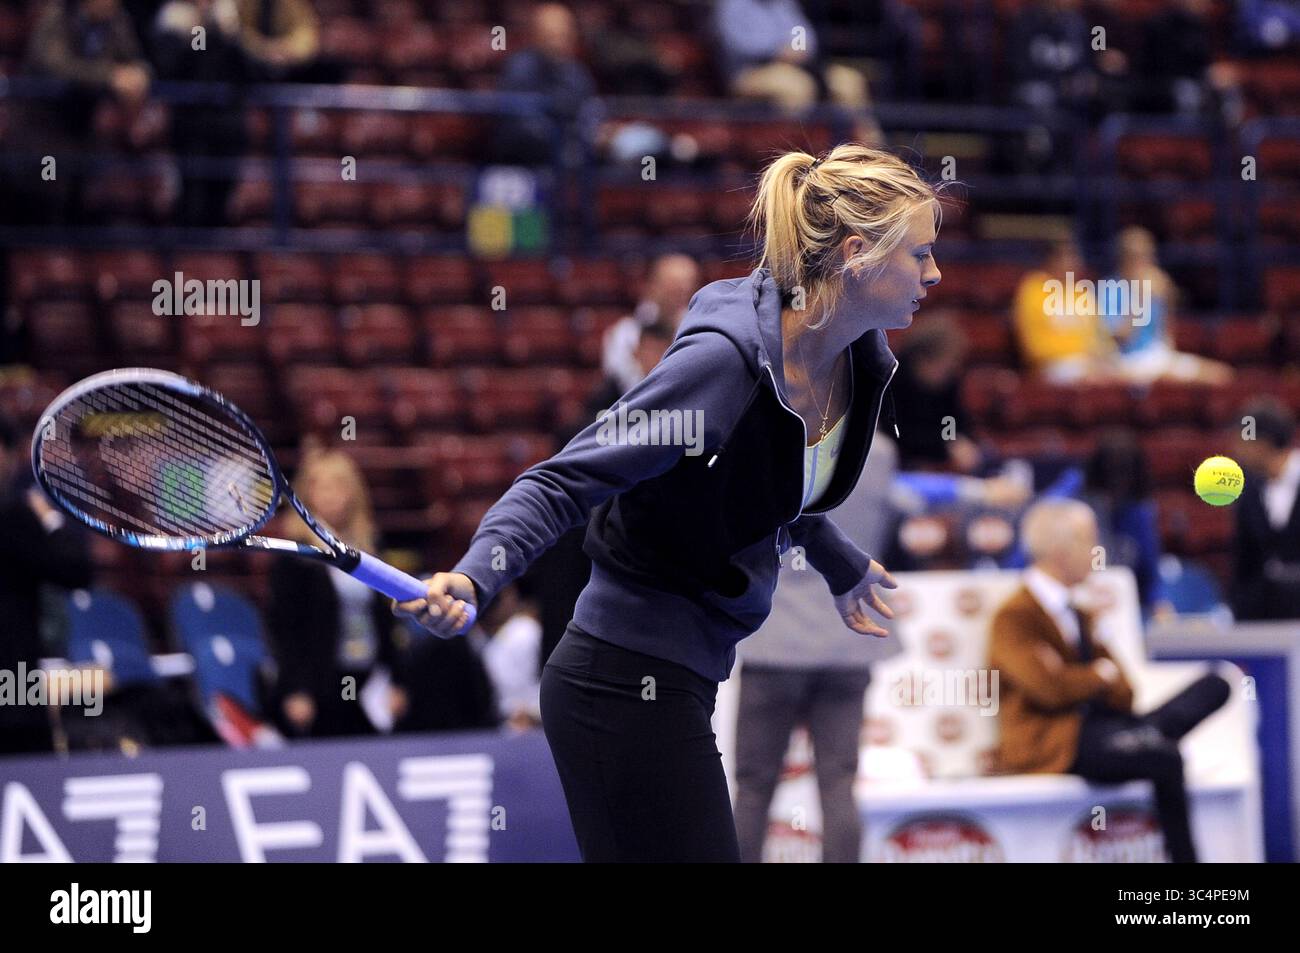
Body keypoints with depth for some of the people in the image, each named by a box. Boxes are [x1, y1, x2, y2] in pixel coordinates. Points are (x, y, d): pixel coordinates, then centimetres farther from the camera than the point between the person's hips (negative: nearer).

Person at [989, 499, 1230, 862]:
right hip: (1052, 744, -9)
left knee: (1215, 686, -6)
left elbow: (1122, 689, 17)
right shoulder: (1014, 618, -7)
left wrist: (1116, 685, -8)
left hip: (1097, 725, 9)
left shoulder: (1079, 614, 21)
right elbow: (1052, 688, -21)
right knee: (1165, 757, -34)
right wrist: (1102, 674, -3)